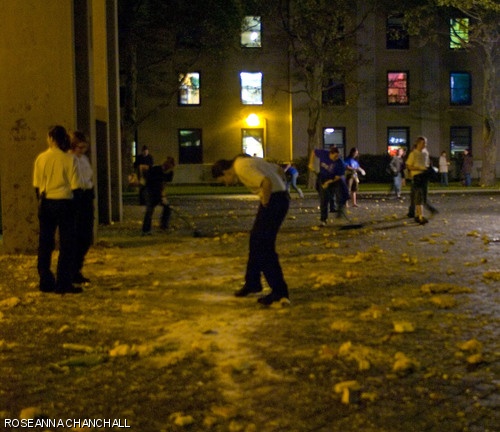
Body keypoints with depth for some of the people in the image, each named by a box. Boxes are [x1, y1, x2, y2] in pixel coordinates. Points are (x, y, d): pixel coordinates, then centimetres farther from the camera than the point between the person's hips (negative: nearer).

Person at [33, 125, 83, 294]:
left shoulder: (41, 158, -2)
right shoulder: (69, 159, -10)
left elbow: (36, 185, 3)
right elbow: (75, 185, -10)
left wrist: (41, 200, 15)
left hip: (46, 203, 3)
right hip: (64, 203, -3)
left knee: (45, 244, 12)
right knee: (66, 245, 4)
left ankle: (46, 282, 16)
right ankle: (63, 283, 3)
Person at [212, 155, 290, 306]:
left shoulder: (241, 168, -14)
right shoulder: (246, 161, 16)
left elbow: (267, 183, -28)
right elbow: (279, 169, 21)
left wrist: (265, 203, -13)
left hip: (274, 201, -10)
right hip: (281, 197, 10)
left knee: (264, 247, -4)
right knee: (256, 239, 19)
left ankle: (279, 292, 0)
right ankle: (252, 283, 32)